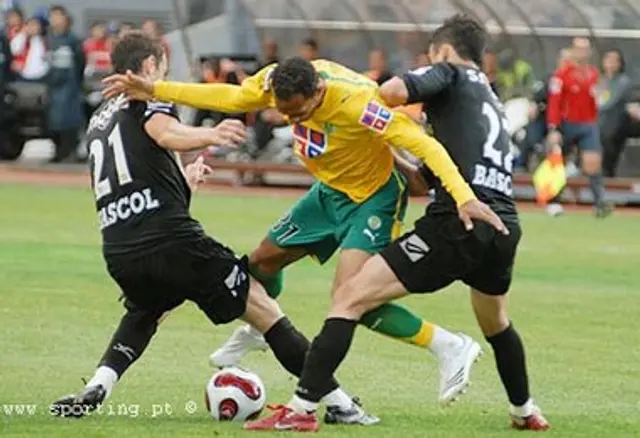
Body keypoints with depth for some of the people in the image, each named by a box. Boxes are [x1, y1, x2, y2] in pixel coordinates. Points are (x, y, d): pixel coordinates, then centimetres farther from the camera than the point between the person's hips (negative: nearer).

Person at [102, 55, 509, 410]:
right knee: (263, 258, 17)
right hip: (331, 192, 7)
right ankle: (258, 329, 50)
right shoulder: (279, 82, -19)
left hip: (373, 197, -7)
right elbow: (231, 97, 0)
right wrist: (154, 90, -3)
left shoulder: (354, 103, -39)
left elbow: (422, 143, -39)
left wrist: (464, 197, -50)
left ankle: (451, 347, -13)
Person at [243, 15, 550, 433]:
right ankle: (526, 412, 51)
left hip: (458, 224, -8)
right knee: (496, 321, 37)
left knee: (349, 297, -7)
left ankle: (303, 408, -15)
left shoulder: (452, 74, 8)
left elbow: (394, 92, -12)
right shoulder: (495, 104, 29)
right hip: (505, 227, 8)